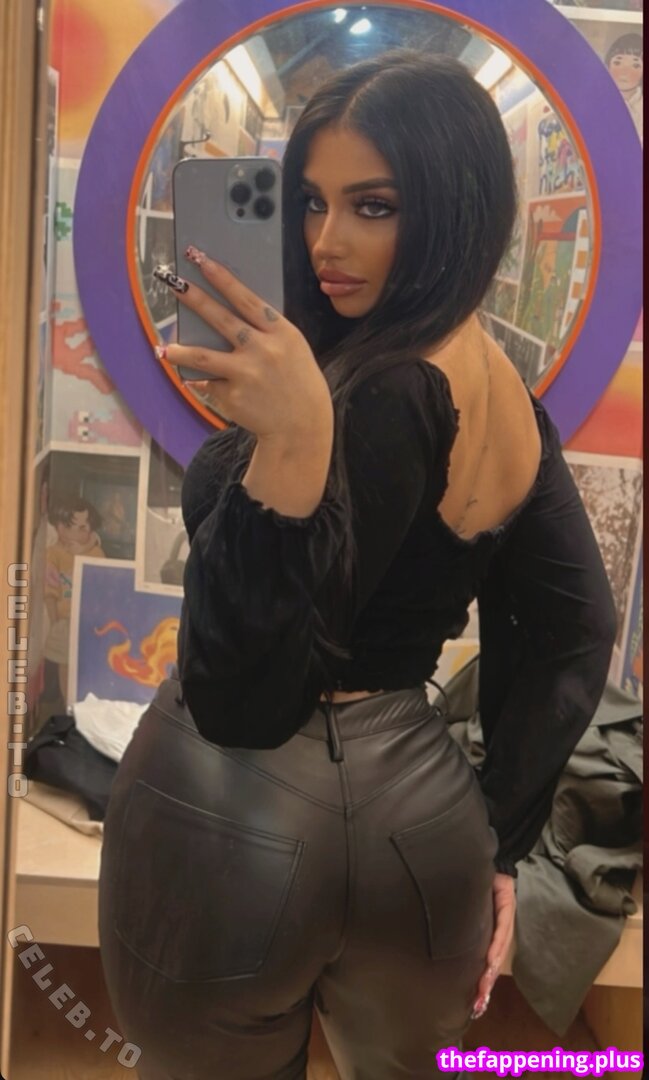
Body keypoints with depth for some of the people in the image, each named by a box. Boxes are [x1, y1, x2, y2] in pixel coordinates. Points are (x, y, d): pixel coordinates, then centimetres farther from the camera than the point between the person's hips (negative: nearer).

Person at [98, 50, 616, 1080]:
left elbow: (240, 697, -25)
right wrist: (497, 842, 11)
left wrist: (292, 442, -37)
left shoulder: (372, 398, -24)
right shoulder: (508, 398, 2)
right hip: (423, 808, 7)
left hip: (240, 823, -6)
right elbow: (574, 633, 7)